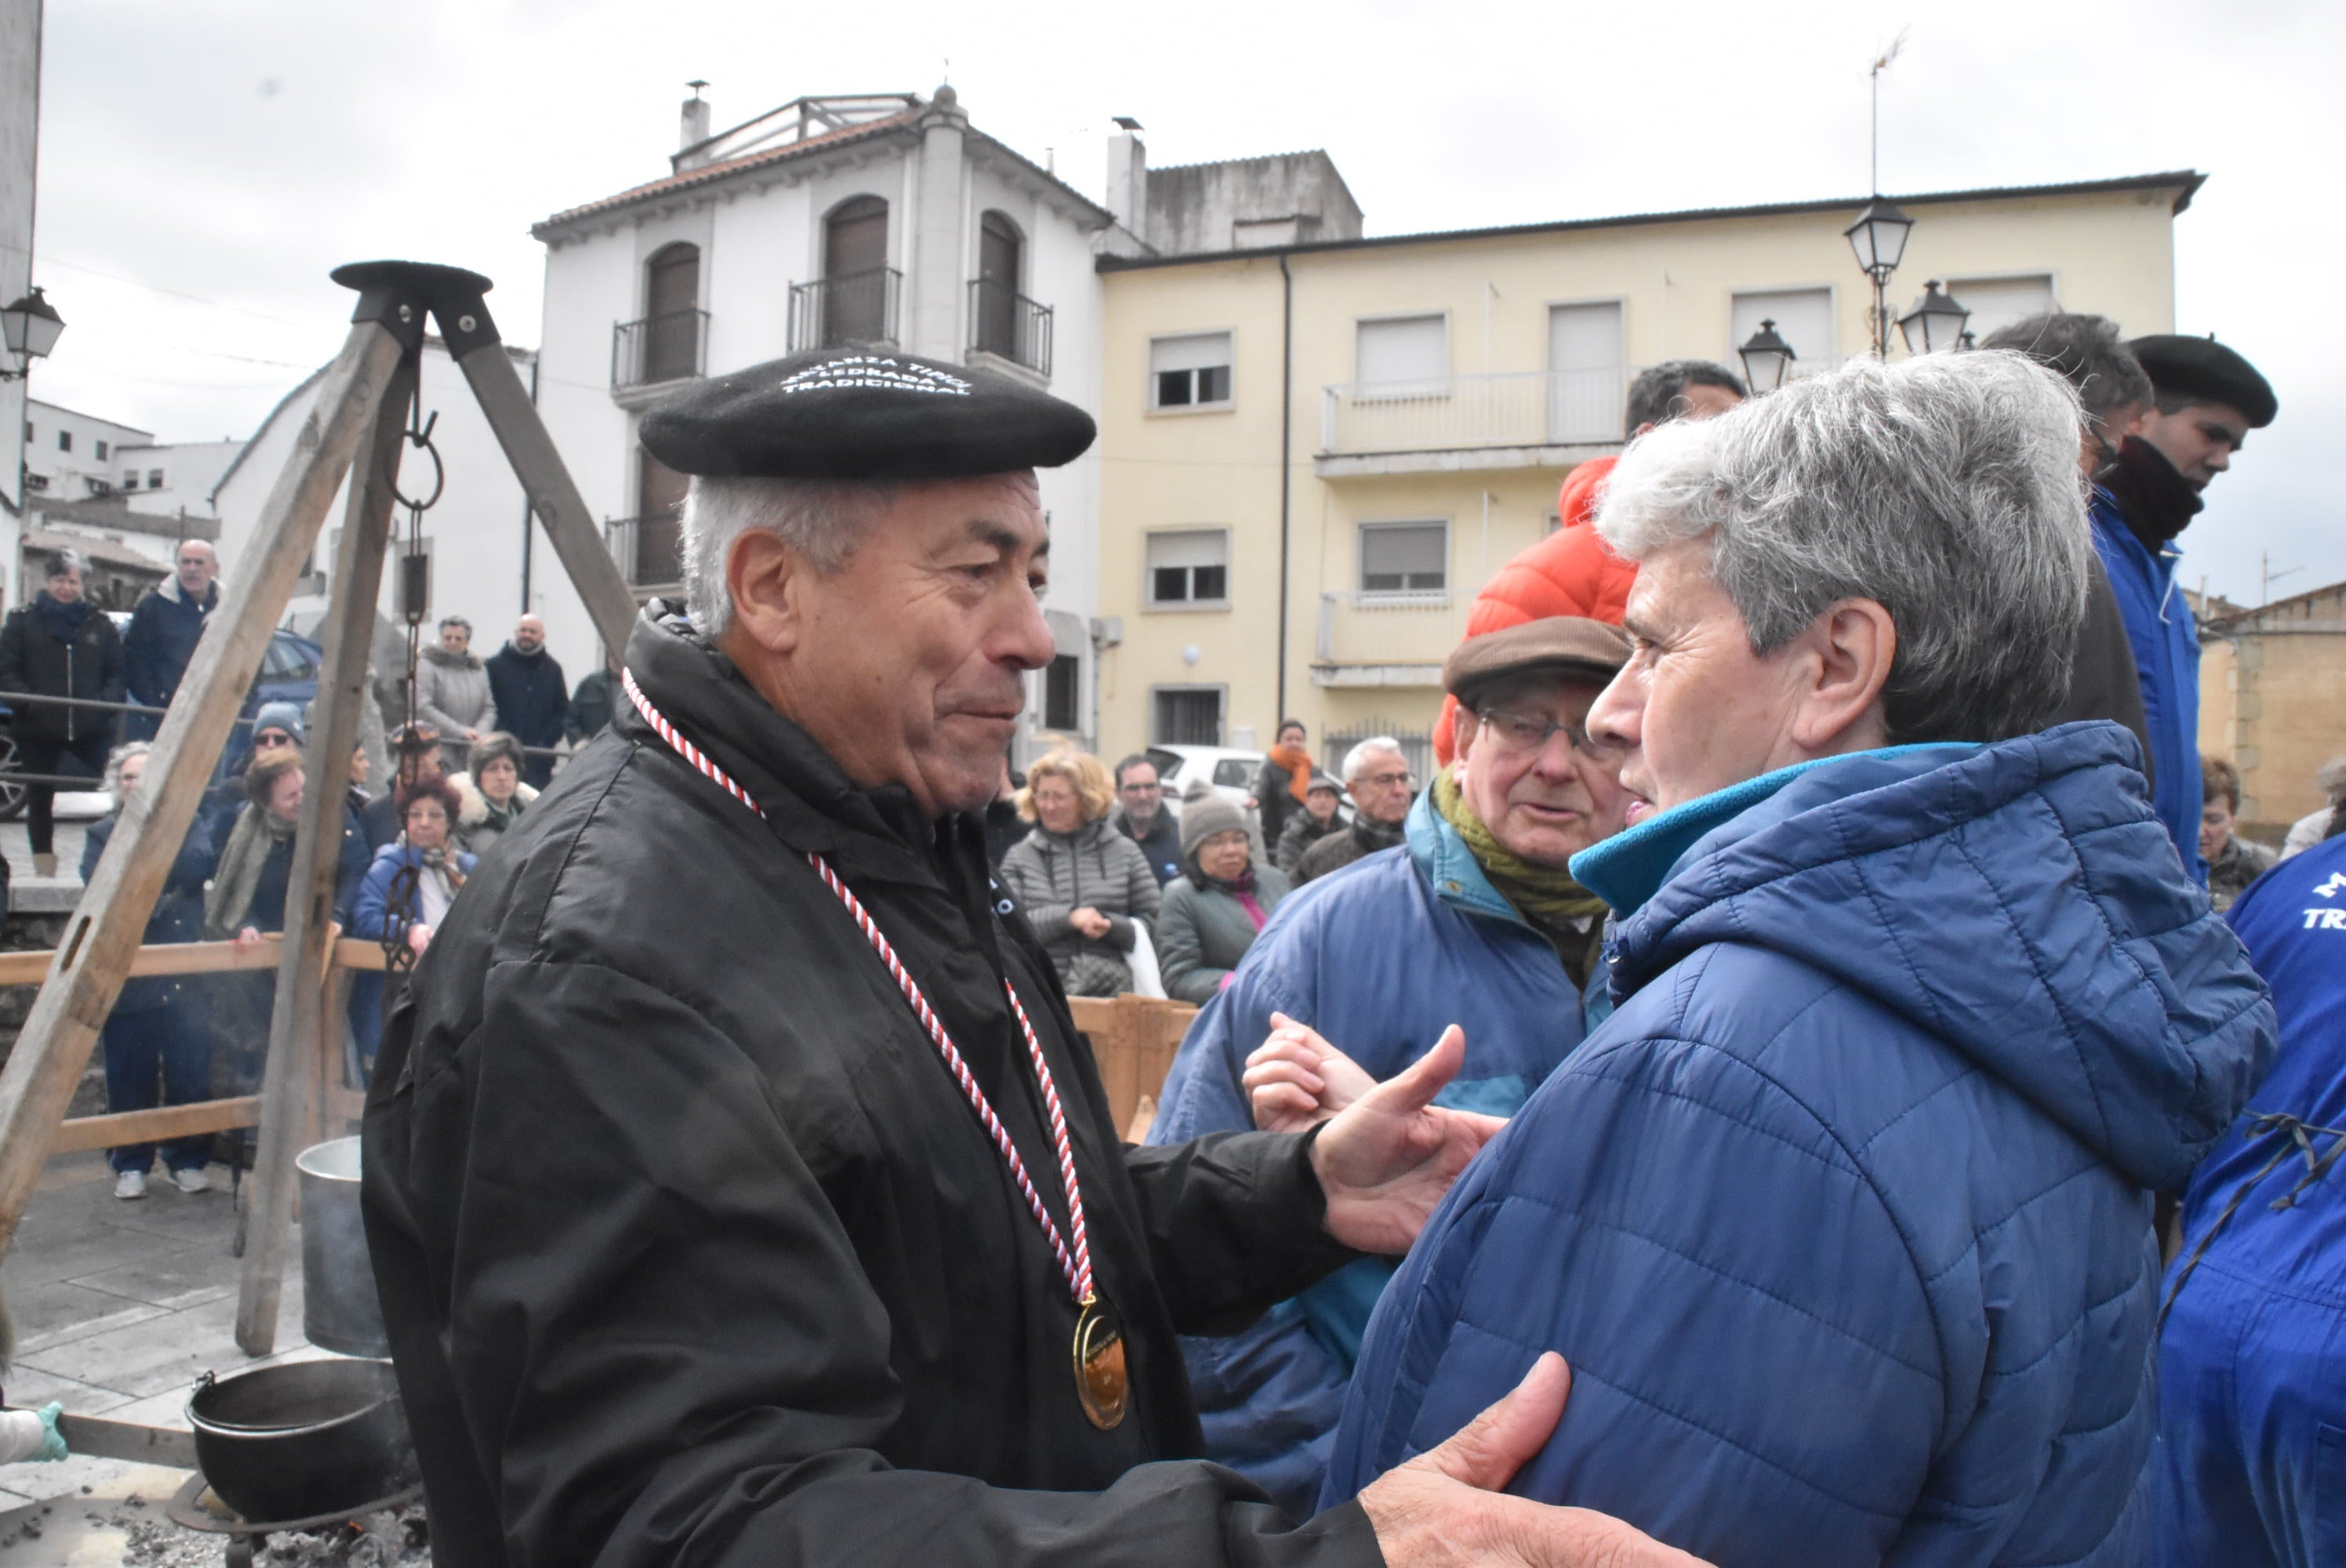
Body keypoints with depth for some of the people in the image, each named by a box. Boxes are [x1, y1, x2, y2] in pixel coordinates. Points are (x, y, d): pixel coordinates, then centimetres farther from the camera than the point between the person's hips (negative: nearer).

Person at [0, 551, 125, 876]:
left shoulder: (99, 623, 7)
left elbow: (117, 672, 8)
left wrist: (107, 701, -10)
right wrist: (28, 701, -15)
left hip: (91, 727, 0)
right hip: (39, 729, 0)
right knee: (40, 799, 11)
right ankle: (44, 868, 23)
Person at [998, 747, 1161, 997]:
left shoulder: (1124, 852, 9)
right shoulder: (1020, 856, 9)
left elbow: (1154, 923, 6)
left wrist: (1110, 925, -13)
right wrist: (1068, 918, -13)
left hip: (1112, 993, 0)